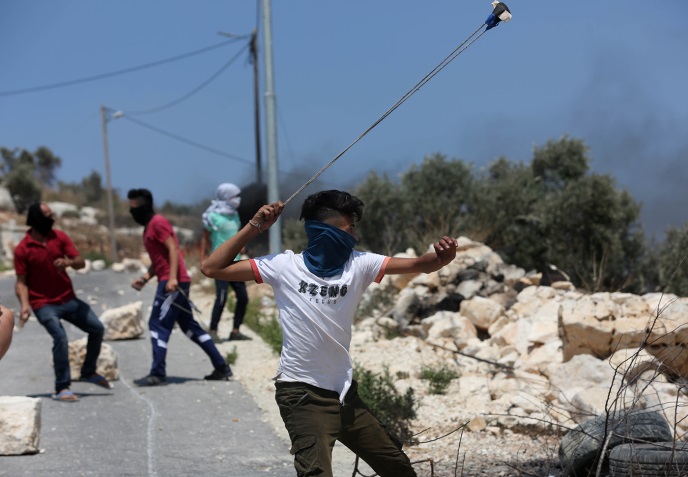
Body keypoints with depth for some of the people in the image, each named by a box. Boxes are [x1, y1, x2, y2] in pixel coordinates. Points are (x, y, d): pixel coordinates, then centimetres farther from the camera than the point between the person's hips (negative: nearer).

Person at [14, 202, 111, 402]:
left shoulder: (60, 237, 0)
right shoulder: (22, 250, -11)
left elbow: (81, 262, -2)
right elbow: (21, 282, -9)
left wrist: (68, 262, -25)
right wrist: (25, 305, -26)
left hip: (68, 299, 6)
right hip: (44, 304, -6)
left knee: (97, 328, 5)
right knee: (60, 337, -25)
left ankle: (88, 372, 26)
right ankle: (62, 389, -17)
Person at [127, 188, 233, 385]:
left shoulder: (158, 222, -9)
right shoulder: (149, 226, 20)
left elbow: (173, 249, -17)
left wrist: (172, 278, -26)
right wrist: (145, 278, 12)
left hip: (172, 282, -10)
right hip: (169, 282, 10)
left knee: (158, 325, -9)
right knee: (189, 326, 12)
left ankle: (157, 374, -9)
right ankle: (221, 367, 13)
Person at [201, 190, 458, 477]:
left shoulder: (358, 264, 1)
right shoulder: (285, 266, -8)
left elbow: (418, 265, -8)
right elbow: (212, 268, -8)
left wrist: (441, 257, -30)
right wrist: (254, 227, -13)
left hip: (344, 391, 6)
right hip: (302, 393, -5)